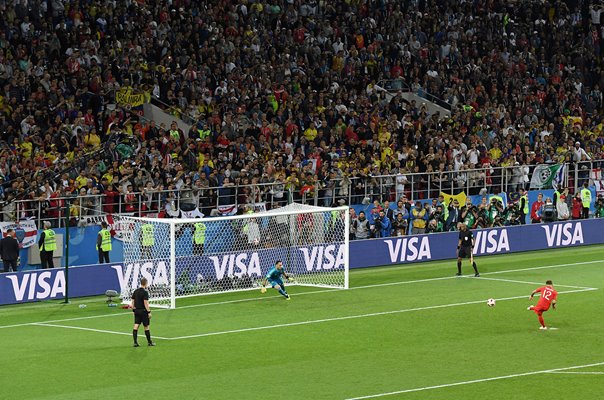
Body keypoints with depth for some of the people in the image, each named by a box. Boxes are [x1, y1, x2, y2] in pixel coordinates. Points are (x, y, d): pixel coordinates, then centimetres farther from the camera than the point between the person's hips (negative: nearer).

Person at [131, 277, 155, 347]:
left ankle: (135, 342, 0)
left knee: (136, 326, 4)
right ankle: (149, 342, 15)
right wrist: (149, 312, -15)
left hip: (137, 311, 6)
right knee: (146, 327, 5)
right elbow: (145, 303, -19)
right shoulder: (145, 292, -15)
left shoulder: (135, 291, 7)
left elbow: (133, 301, 11)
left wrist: (134, 310, 19)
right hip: (143, 311, -6)